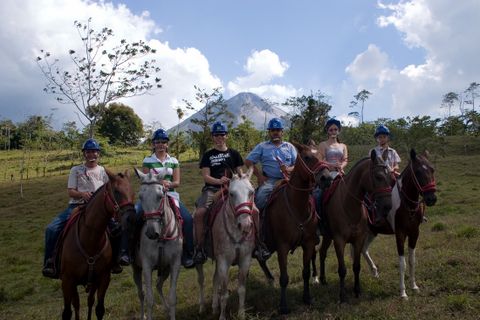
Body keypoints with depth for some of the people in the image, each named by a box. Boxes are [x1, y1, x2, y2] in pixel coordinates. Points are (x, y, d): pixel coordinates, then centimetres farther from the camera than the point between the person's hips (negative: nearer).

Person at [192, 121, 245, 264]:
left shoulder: (234, 154, 16)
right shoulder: (208, 155, 13)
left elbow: (240, 173, 15)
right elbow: (206, 176, 3)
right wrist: (219, 181, -16)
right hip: (212, 188, -1)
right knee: (199, 213, -27)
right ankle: (199, 247, -14)